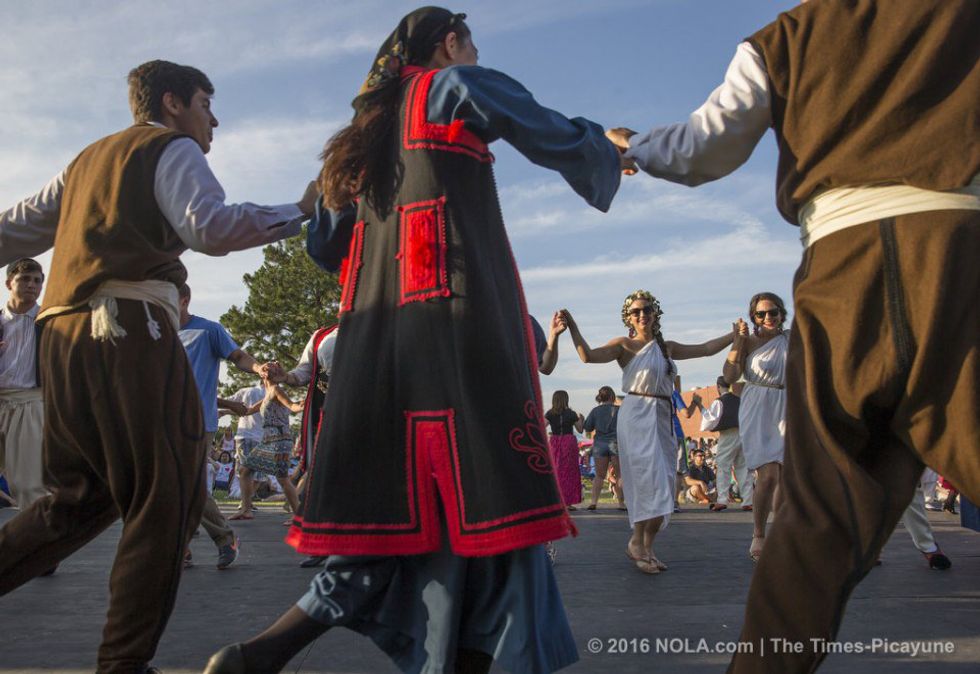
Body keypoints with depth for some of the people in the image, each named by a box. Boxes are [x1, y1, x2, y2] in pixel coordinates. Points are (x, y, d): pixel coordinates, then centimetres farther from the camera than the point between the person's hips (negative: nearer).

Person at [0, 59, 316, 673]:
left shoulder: (90, 158, 28)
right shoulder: (173, 149, 5)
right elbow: (211, 227, -13)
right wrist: (300, 212, -8)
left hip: (63, 333, 9)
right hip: (131, 330, -8)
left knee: (83, 495, 19)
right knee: (165, 502, -4)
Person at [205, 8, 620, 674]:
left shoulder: (368, 126, 27)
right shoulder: (459, 86, 8)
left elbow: (326, 244, 26)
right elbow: (561, 141, 10)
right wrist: (612, 154, 30)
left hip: (377, 327, 7)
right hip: (458, 312, -7)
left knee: (407, 510, 6)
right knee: (486, 500, -5)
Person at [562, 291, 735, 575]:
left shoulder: (667, 347, 16)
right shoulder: (624, 345, -1)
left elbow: (707, 349, 22)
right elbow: (589, 355, -15)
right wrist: (572, 326, -24)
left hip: (664, 417, 6)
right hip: (637, 416, -6)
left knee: (662, 485, 5)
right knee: (650, 482, -12)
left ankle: (645, 547, 13)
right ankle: (637, 542, -1)